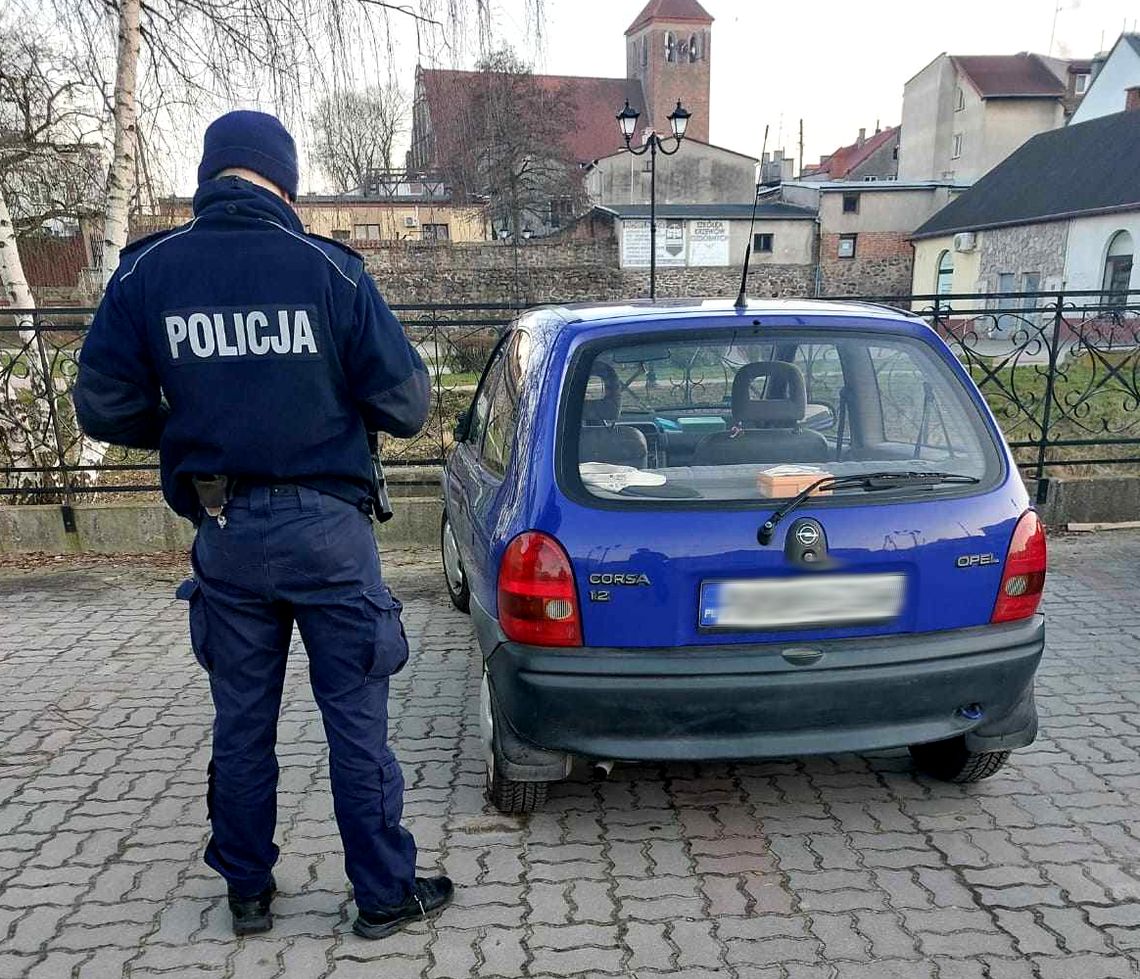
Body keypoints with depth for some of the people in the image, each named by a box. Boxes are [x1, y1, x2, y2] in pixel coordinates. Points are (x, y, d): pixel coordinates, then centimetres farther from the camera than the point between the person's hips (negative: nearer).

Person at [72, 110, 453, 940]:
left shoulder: (147, 271, -1)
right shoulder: (328, 267, -9)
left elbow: (104, 408, 0)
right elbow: (405, 404, -7)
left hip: (223, 533, 3)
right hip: (325, 525, -2)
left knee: (242, 719, 17)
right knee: (356, 717, 8)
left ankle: (249, 893, 33)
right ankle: (384, 894, 22)